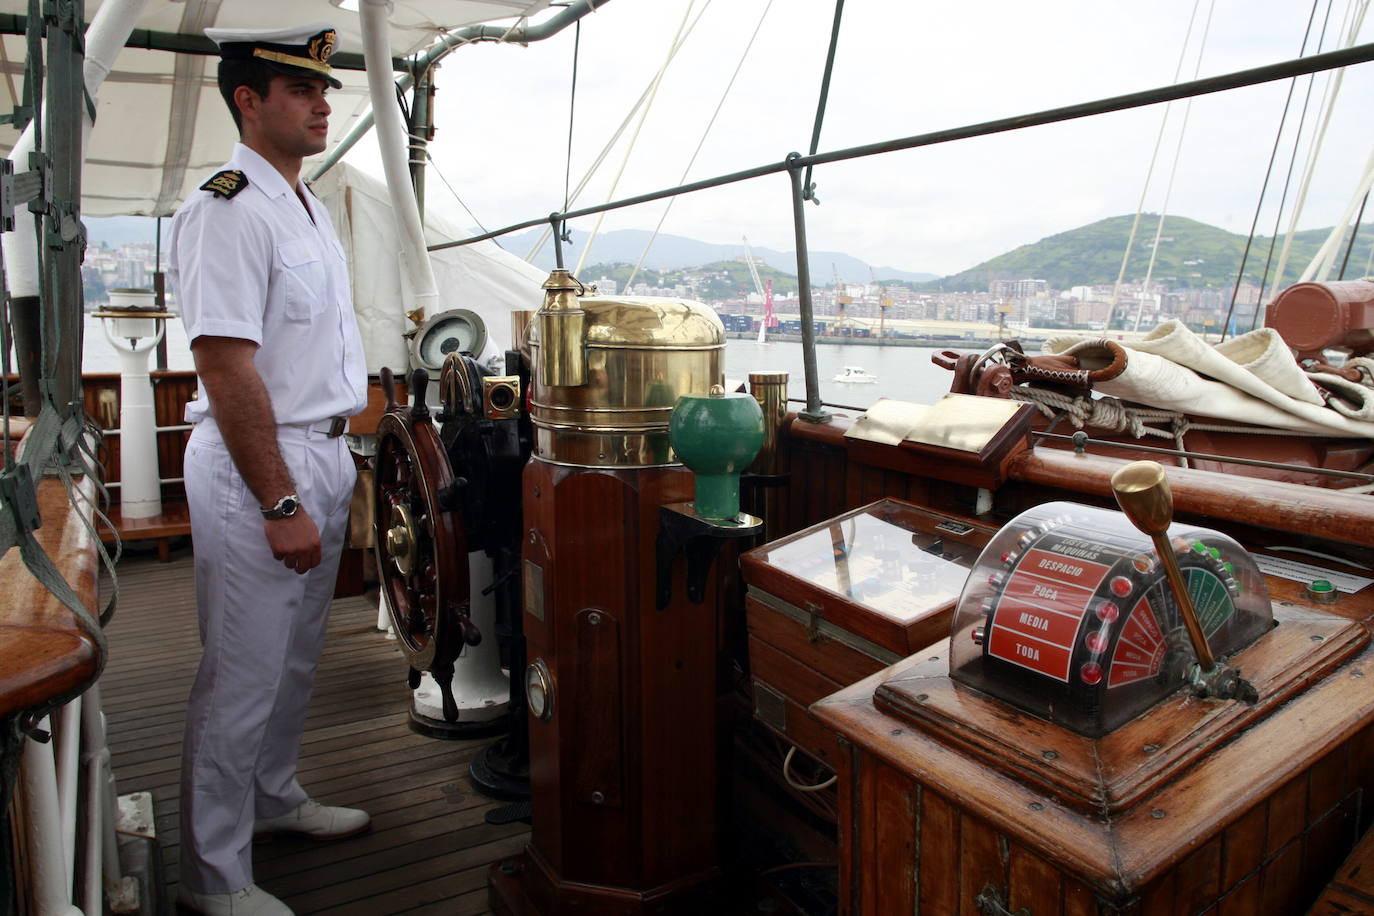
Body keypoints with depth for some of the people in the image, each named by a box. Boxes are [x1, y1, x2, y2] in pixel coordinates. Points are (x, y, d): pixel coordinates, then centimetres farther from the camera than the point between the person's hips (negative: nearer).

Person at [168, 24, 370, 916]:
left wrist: (341, 459, 16)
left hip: (323, 454, 9)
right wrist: (281, 504, -21)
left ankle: (274, 794, 41)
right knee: (244, 671, 1)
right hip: (256, 465, -9)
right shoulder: (227, 209, -15)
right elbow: (227, 371, -21)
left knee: (297, 654, 21)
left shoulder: (308, 205, 14)